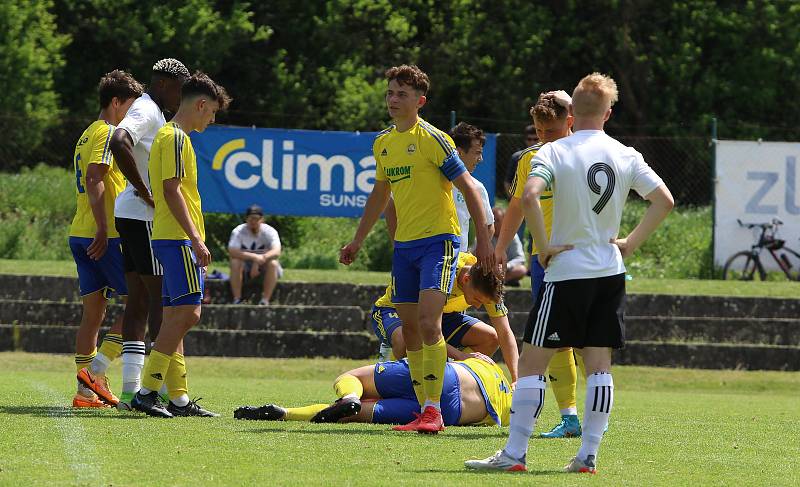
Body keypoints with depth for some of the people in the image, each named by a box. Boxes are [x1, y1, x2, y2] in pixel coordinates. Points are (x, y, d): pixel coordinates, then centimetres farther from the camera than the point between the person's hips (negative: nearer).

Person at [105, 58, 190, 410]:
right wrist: (145, 194, -26)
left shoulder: (153, 114, 19)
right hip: (143, 218, -10)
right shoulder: (146, 112, -13)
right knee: (163, 298, -8)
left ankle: (131, 388, 6)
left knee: (139, 301, 8)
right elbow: (119, 143, -32)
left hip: (133, 218, 10)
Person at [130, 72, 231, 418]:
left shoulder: (169, 136, 21)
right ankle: (147, 391, -17)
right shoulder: (176, 138, -10)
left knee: (176, 317, 8)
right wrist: (196, 240, -20)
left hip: (168, 238, 11)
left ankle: (179, 399, 8)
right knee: (186, 313, -14)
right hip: (178, 238, -11)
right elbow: (172, 191, -17)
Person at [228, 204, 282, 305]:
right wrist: (254, 257, -42)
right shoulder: (238, 231, -13)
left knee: (273, 263, -32)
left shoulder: (269, 231, -14)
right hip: (246, 266, 0)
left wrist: (260, 259, -48)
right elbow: (232, 251, -29)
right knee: (235, 262, -30)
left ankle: (265, 300, -34)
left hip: (264, 265, 0)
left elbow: (276, 252, -30)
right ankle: (237, 300, -30)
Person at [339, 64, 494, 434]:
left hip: (438, 240, -7)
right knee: (409, 327, 6)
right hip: (403, 246, 7)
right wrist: (358, 240, 29)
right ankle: (423, 412, 11)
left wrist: (483, 241, -13)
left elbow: (468, 187, -10)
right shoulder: (383, 143, 11)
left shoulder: (432, 139, -11)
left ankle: (433, 412, -18)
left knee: (428, 321, -19)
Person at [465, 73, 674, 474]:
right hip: (610, 274, 4)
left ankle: (514, 453, -3)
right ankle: (588, 456, 5)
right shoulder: (626, 156, 4)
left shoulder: (553, 152, -8)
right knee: (599, 366, 7)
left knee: (532, 362, 0)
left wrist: (544, 246, -14)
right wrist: (631, 243, 8)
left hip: (566, 272, -4)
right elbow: (664, 201, 2)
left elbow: (529, 197, -24)